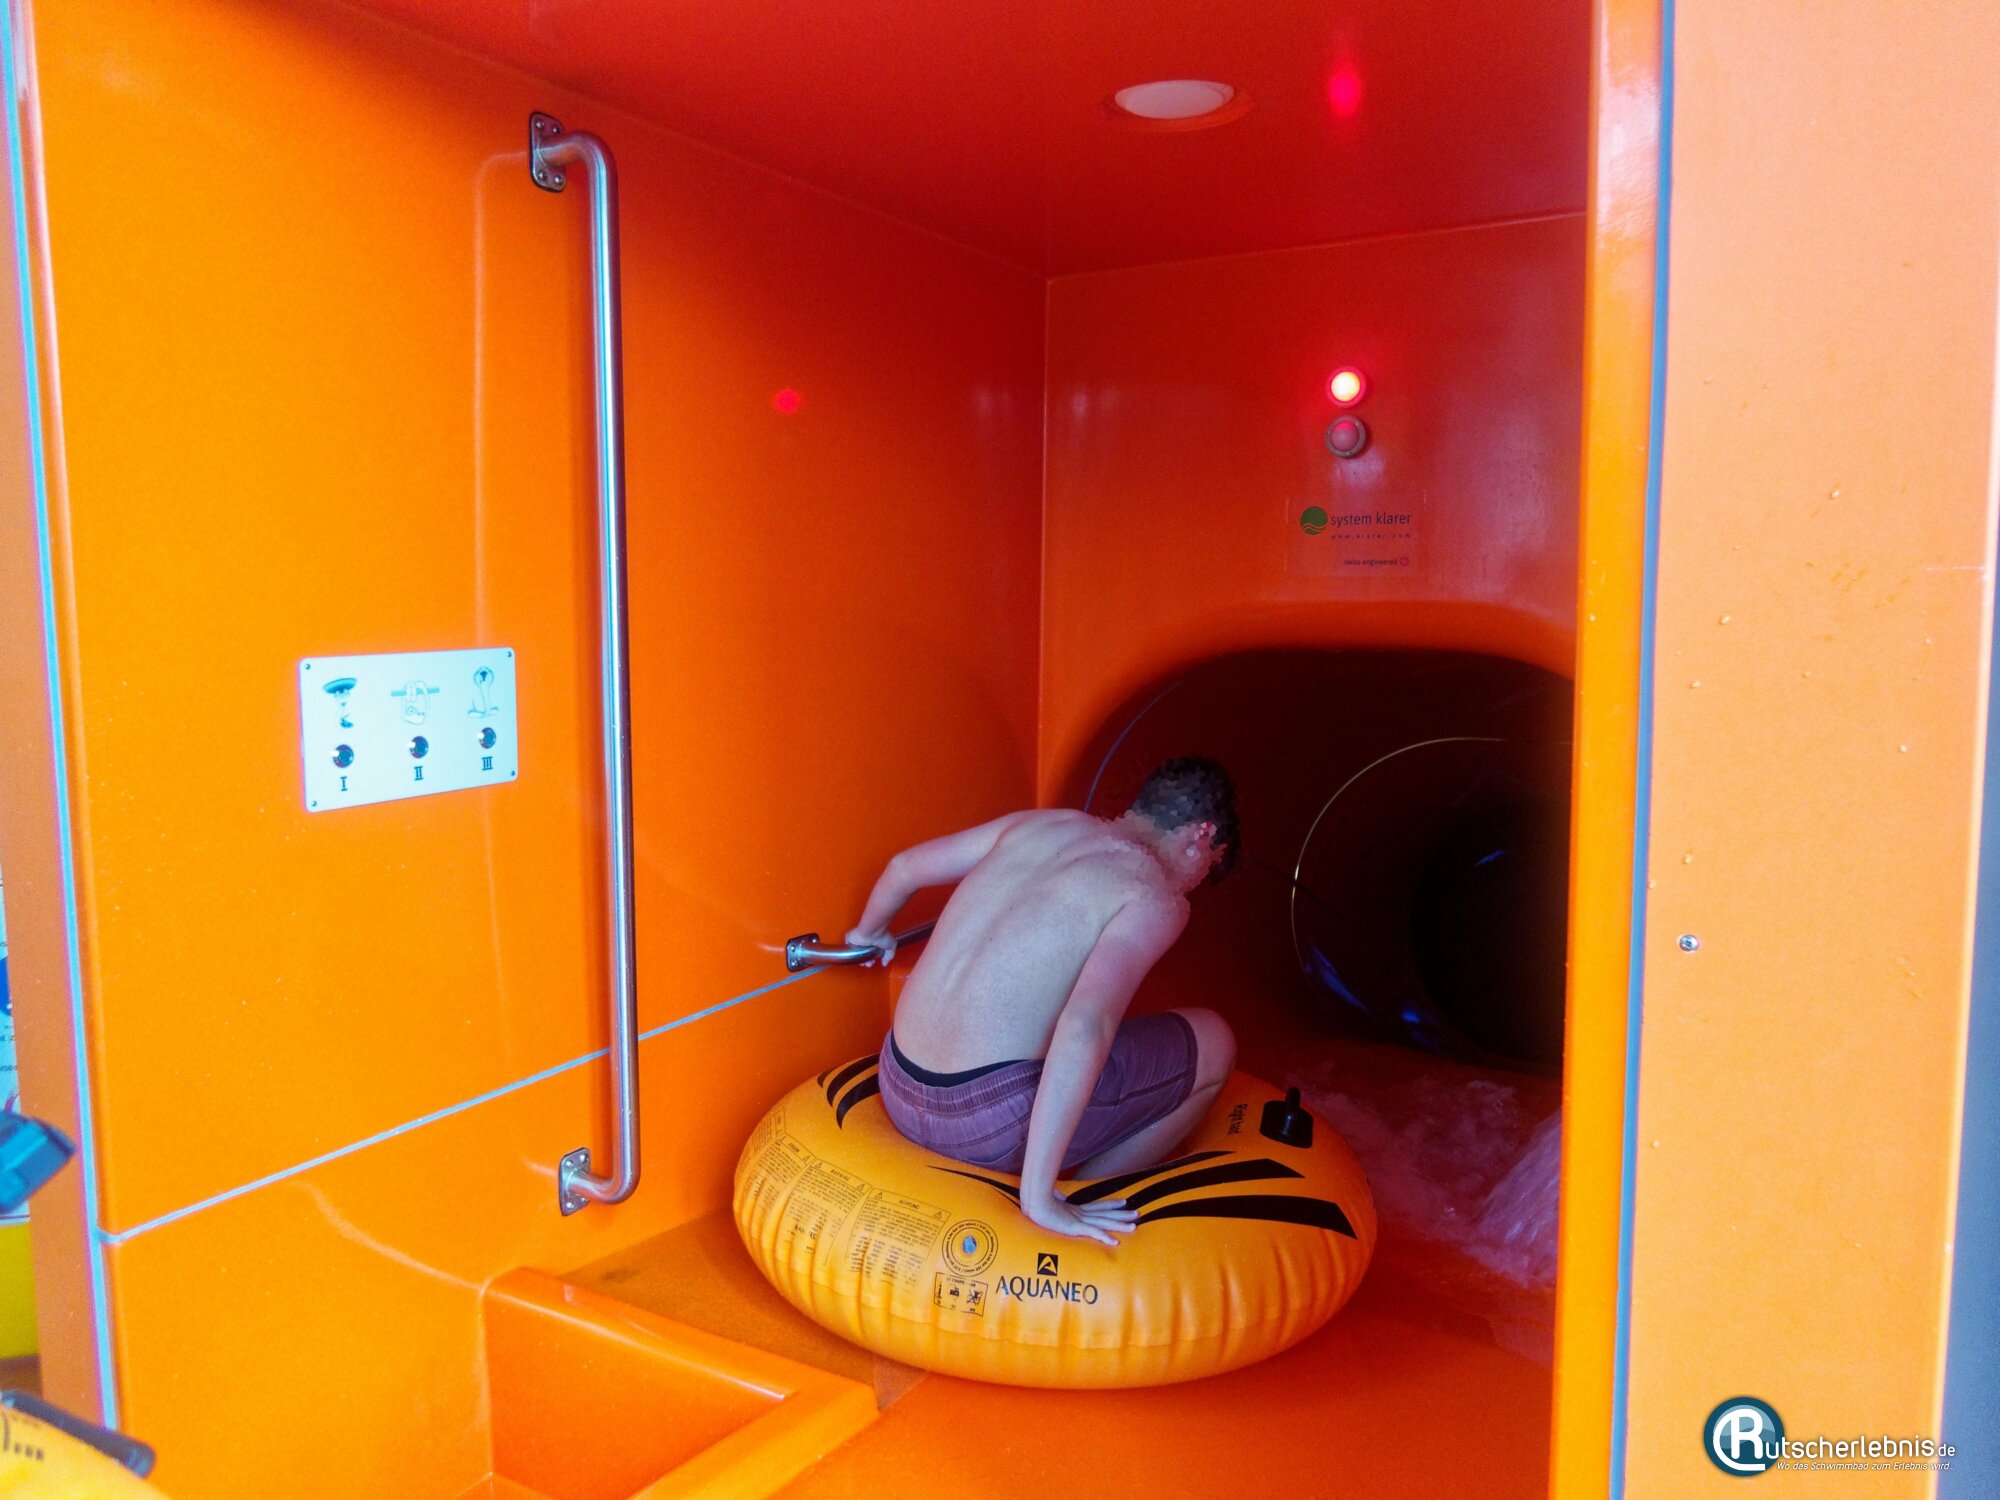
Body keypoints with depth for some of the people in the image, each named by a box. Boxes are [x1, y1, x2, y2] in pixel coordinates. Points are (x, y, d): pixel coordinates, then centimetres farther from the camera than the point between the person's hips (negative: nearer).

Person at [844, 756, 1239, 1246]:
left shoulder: (1040, 822, 11)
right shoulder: (1155, 898, -9)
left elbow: (904, 867, 22)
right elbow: (1085, 1026, -26)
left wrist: (869, 933, 43)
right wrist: (1038, 1197, -23)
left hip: (899, 1095, 7)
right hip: (991, 1124, -7)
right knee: (1213, 1044, 9)